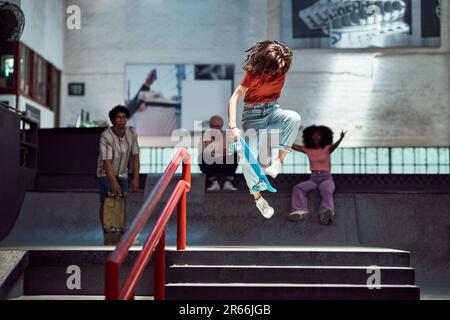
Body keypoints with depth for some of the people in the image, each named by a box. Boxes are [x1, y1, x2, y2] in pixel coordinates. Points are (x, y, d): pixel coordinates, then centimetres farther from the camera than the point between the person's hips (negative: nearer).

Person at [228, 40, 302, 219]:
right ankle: (257, 197, -3)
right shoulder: (253, 73, -17)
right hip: (253, 114, -3)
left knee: (294, 117, -33)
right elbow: (234, 98, -21)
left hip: (272, 110, 3)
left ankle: (279, 161, -23)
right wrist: (233, 126, -30)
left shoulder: (282, 69, -7)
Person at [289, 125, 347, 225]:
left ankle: (327, 214, -64)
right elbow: (292, 145, 10)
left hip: (326, 177, -4)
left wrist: (341, 138, -40)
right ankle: (301, 211, -47)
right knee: (298, 188, -26)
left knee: (327, 191, -37)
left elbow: (334, 146, -19)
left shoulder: (327, 148, 4)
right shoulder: (308, 150, 14)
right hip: (313, 178, 4)